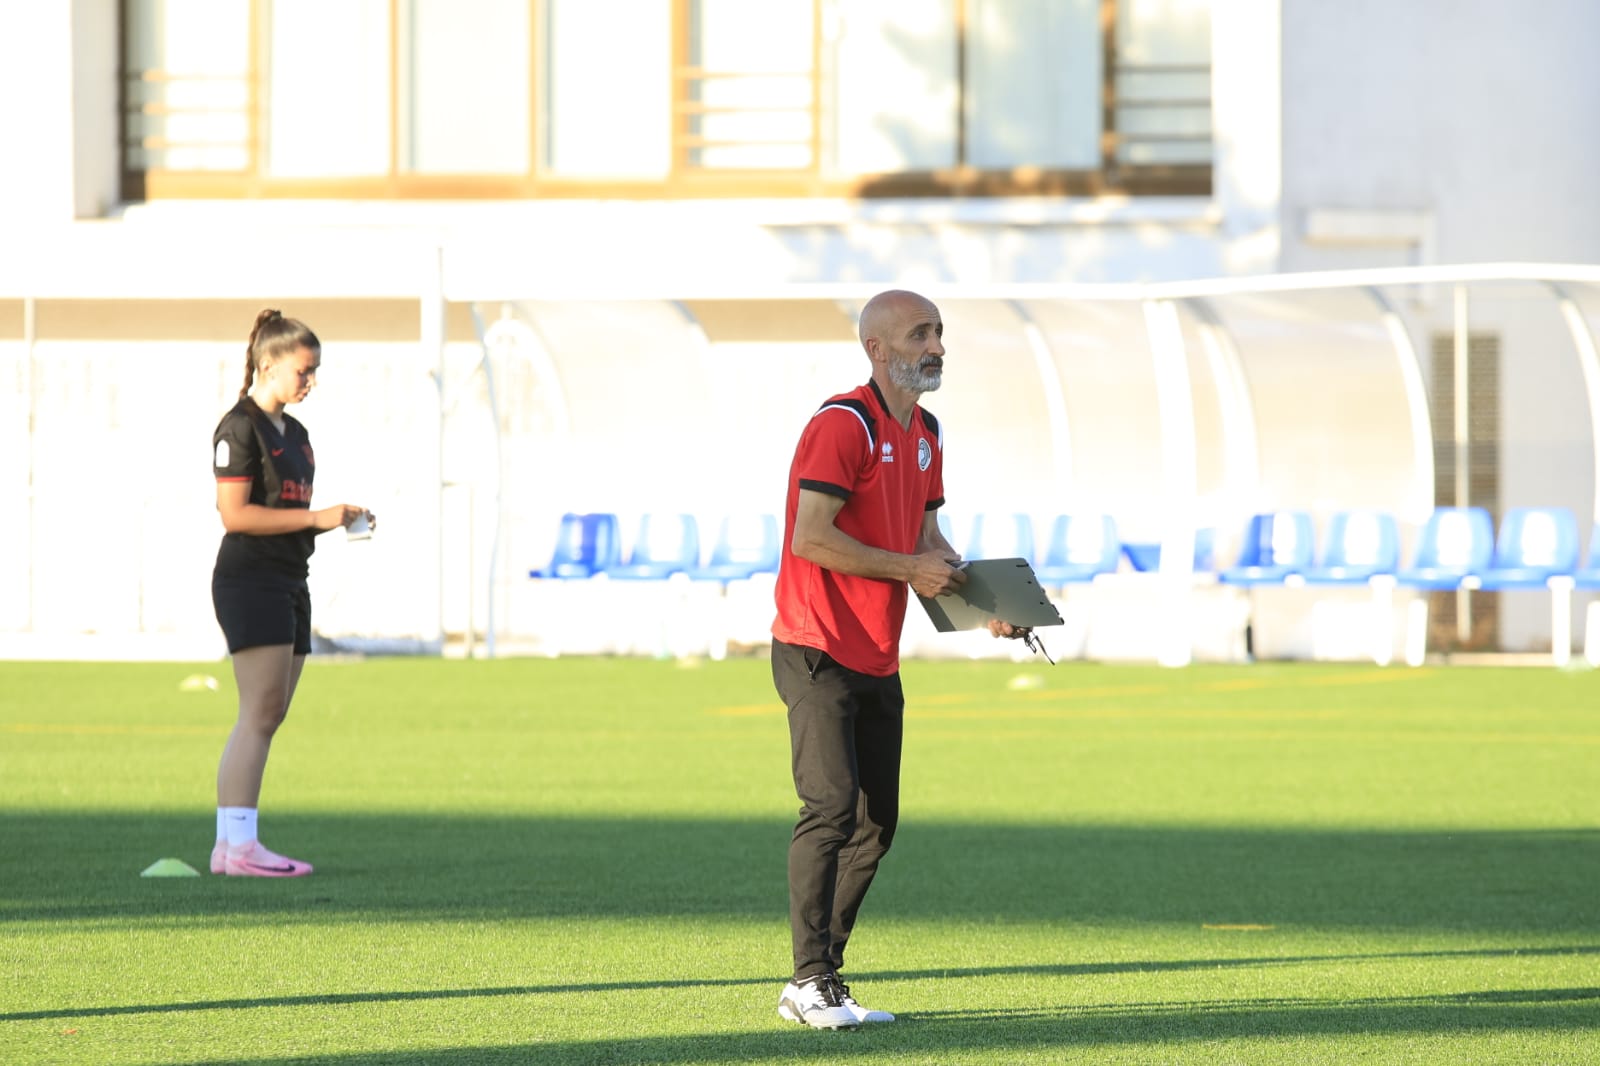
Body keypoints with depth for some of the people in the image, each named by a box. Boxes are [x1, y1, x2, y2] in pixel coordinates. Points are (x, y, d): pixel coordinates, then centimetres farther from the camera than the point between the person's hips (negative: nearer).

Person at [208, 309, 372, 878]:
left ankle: (228, 846, 8)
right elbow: (235, 513, -17)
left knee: (269, 715, 7)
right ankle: (240, 845, -16)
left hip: (288, 584, 10)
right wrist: (316, 518, -17)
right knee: (260, 712, -14)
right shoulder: (239, 428, -10)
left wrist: (339, 518, 7)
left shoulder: (293, 433, 18)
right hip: (249, 580, -10)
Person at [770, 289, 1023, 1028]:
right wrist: (909, 569, -18)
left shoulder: (925, 435, 14)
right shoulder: (843, 425, -15)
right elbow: (810, 537, -22)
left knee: (875, 823, 9)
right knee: (832, 806, -17)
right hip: (818, 653, -9)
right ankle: (810, 982, -15)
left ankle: (820, 980, 15)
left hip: (878, 662, 9)